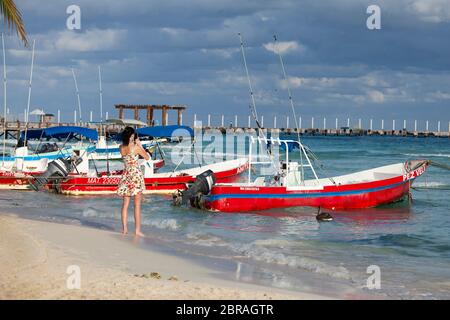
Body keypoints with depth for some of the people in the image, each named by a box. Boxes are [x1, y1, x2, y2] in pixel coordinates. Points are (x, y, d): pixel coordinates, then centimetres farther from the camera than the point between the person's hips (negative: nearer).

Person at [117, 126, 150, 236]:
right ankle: (137, 230, -2)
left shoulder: (121, 148, 1)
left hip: (126, 175, 5)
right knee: (137, 205, -1)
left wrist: (135, 144, 13)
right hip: (136, 175, -5)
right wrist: (140, 145, 2)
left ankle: (124, 228, 10)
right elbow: (147, 157, -1)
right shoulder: (136, 147, -13)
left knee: (125, 204, 10)